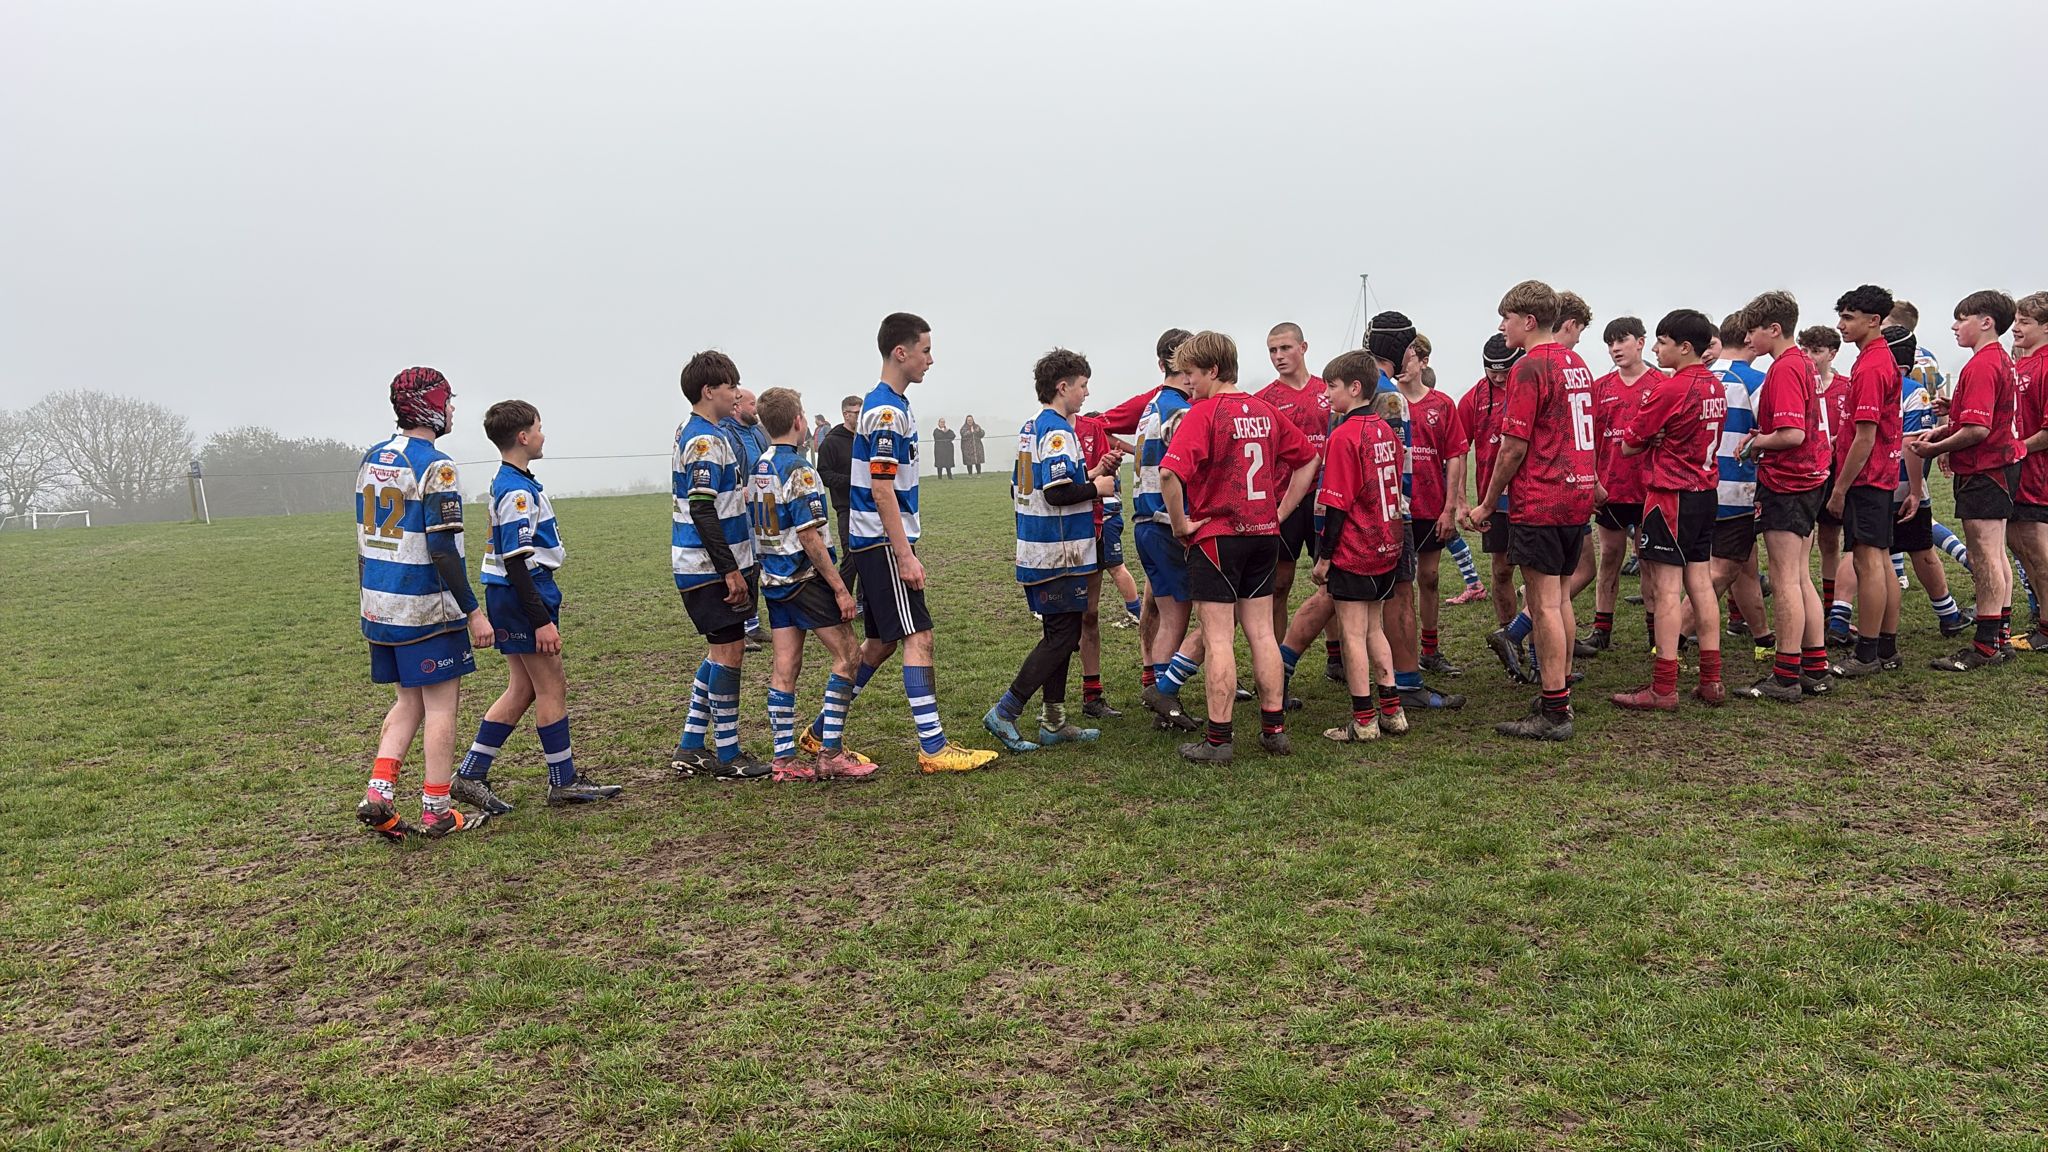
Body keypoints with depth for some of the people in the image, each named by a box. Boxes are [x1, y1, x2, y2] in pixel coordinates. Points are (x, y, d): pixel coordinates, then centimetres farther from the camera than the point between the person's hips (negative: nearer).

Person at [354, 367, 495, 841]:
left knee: (409, 700, 18)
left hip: (378, 604, 8)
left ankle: (378, 793, 8)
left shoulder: (371, 459, 11)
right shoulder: (435, 466, -15)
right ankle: (436, 811, 8)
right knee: (441, 703, 3)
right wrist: (474, 610, -17)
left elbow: (364, 537, 16)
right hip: (425, 608, -8)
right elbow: (443, 548, -20)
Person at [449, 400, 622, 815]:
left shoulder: (508, 482, 13)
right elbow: (516, 563, -22)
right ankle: (564, 783, 11)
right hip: (523, 597, -10)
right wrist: (542, 620, -23)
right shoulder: (518, 491, -18)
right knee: (551, 688, 0)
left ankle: (470, 775, 15)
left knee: (522, 689, 14)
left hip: (512, 598, 10)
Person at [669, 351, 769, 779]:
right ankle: (727, 756, 4)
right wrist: (731, 570, -21)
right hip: (711, 568, -10)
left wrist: (738, 565, 21)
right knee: (728, 650, -4)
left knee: (721, 650, 15)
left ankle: (690, 748, 20)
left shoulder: (696, 434, 15)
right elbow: (701, 511, -22)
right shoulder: (705, 441, -16)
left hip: (716, 566, 10)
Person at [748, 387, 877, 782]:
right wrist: (840, 589, -16)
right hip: (804, 578, -8)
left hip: (774, 579, 8)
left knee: (785, 665, 8)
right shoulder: (798, 469, -15)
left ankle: (784, 759, 9)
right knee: (847, 652, -1)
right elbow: (809, 537, -19)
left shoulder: (757, 469, 10)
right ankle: (830, 754, -5)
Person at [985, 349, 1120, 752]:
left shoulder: (1029, 428, 14)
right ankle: (1005, 712, -4)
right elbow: (1058, 493, -25)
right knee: (1063, 635, -4)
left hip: (1036, 552, 10)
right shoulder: (1057, 431, -15)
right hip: (1059, 552, -10)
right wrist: (1096, 487, -7)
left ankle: (1053, 722, 19)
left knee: (1059, 633, 14)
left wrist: (1087, 475, 16)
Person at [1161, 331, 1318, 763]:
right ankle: (1274, 728, 18)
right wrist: (1280, 511, 15)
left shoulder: (1203, 413, -13)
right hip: (1264, 535, 6)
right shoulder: (1265, 411, 8)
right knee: (1262, 633, 12)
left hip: (1216, 536, -6)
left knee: (1218, 638, -2)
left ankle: (1218, 740, 3)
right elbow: (1308, 458, 17)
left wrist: (1182, 524, -15)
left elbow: (1170, 473, -27)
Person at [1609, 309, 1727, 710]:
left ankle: (1663, 689, -4)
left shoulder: (1669, 389, -16)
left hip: (1670, 495, -8)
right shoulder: (1715, 387, 9)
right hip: (1705, 491, 8)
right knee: (1701, 585, 11)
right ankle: (1711, 681, 14)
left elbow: (1628, 444, -9)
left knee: (1666, 590, -6)